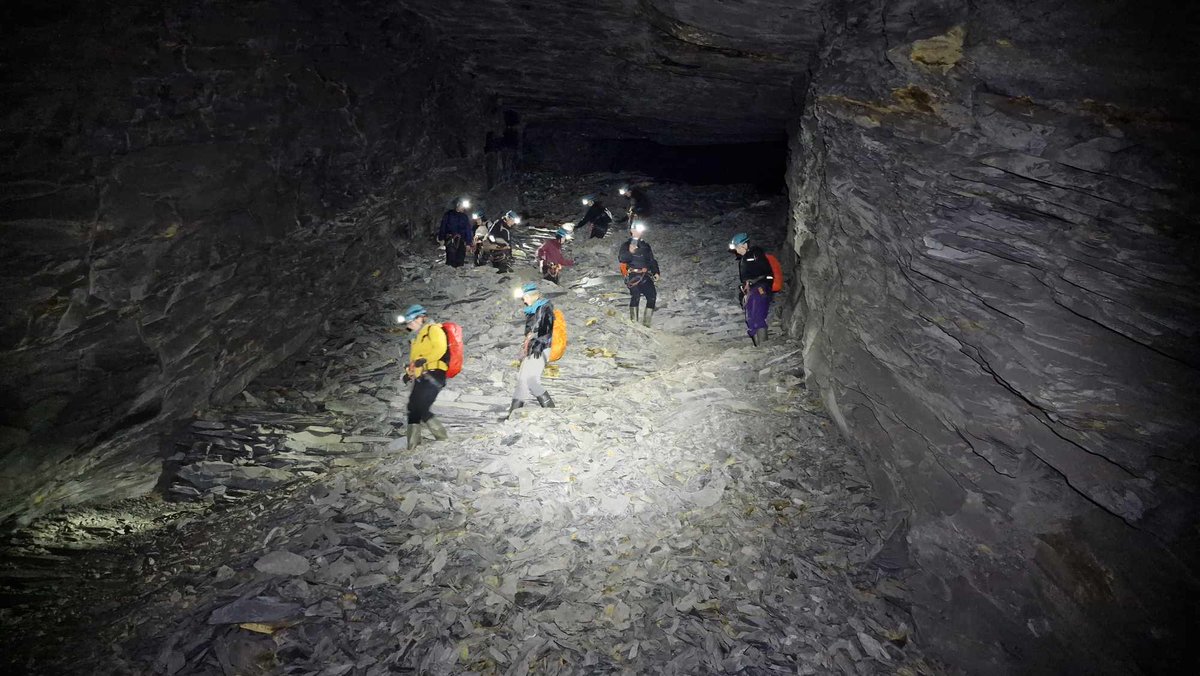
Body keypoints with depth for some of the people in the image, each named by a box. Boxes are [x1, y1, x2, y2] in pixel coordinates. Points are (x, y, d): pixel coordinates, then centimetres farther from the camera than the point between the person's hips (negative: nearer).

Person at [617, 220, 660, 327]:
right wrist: (630, 252, -25)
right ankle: (634, 322, -18)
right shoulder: (625, 245, 7)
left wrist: (656, 272, 10)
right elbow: (621, 259, -8)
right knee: (636, 296, -22)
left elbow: (652, 260, 25)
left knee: (652, 296, -10)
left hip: (645, 276, 5)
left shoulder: (646, 245, 23)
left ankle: (646, 323, -5)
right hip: (633, 276, -5)